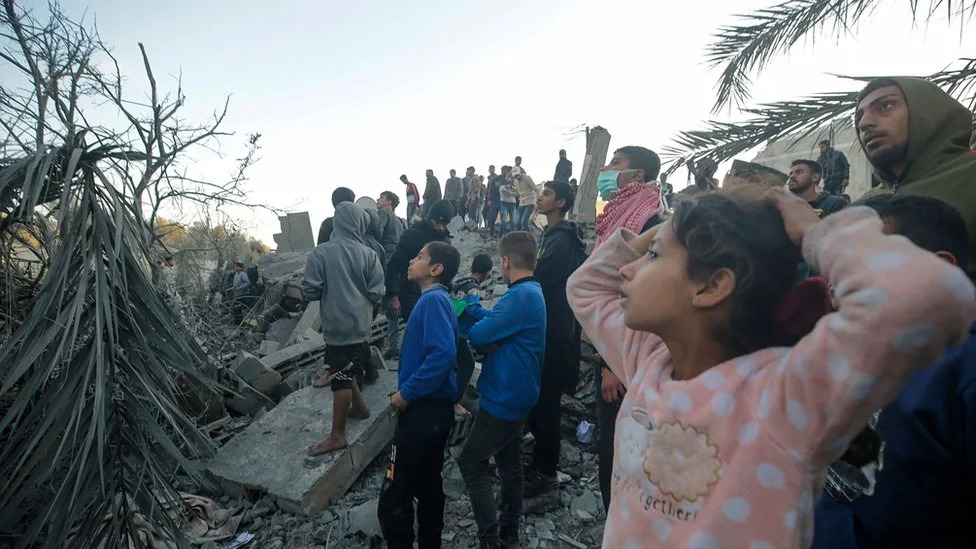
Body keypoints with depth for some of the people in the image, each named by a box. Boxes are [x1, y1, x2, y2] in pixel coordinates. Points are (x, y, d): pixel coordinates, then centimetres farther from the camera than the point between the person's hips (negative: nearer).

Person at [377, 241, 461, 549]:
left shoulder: (433, 299, -16)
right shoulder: (435, 300, 12)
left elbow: (443, 353, -29)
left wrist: (406, 392, -20)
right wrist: (409, 391, 12)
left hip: (424, 409, -10)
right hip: (432, 406, 10)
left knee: (393, 500, -1)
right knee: (428, 485, 21)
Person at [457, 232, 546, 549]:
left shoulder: (521, 296, -25)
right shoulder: (531, 292, 7)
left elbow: (478, 335, -23)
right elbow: (497, 323, 8)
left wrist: (466, 312, -4)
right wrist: (473, 309, -4)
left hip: (504, 396, -10)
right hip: (515, 394, 10)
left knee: (471, 462, 3)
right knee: (509, 464, 19)